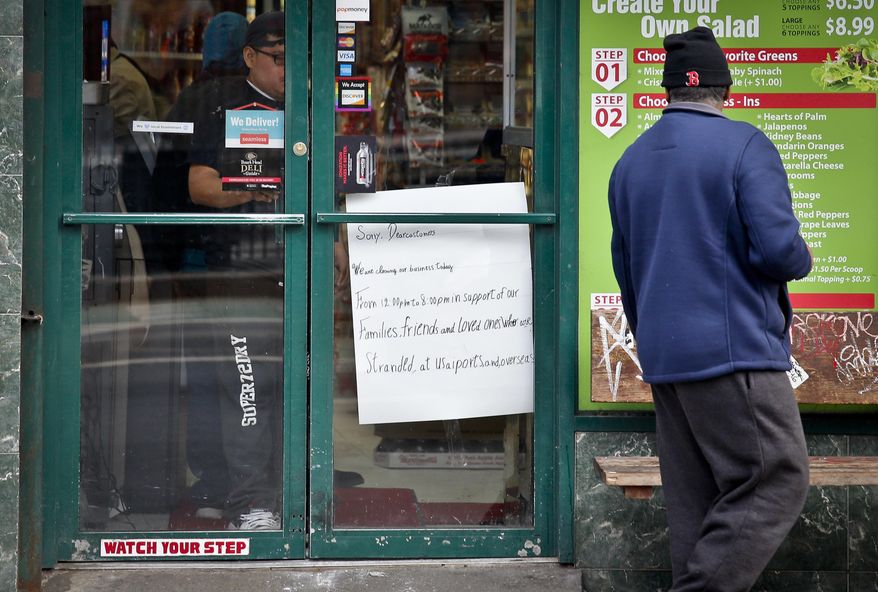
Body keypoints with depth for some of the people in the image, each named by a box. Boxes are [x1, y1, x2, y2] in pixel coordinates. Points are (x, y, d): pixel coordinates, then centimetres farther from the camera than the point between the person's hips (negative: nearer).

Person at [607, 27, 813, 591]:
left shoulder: (630, 161, 14)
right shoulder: (744, 145, -8)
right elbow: (779, 249, -17)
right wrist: (802, 260, 6)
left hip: (662, 355, 8)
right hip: (736, 351, -7)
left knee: (696, 501, 10)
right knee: (777, 483, -4)